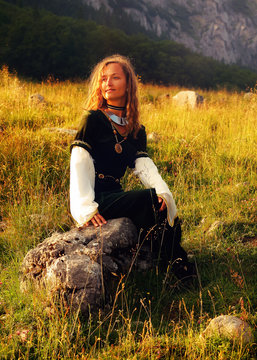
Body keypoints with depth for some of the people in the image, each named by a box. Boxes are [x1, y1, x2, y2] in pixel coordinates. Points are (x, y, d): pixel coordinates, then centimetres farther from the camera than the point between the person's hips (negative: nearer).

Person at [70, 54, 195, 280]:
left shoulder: (137, 130, 14)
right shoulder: (93, 119, -3)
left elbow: (144, 166, 1)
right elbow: (79, 164, -11)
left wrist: (163, 192, -20)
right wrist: (86, 208, -22)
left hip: (115, 196, 6)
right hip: (95, 199, -6)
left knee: (165, 205, -15)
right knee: (150, 198, -25)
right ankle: (174, 268, -13)